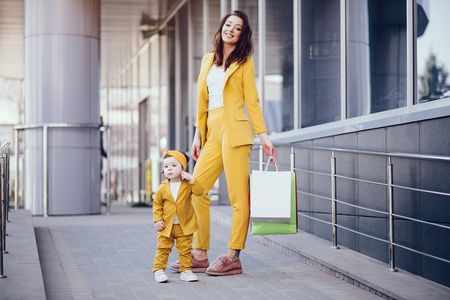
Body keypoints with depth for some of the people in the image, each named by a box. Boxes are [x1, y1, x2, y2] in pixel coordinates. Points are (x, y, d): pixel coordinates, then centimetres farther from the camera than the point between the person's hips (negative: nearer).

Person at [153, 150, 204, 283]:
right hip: (166, 225, 0)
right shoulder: (163, 188, -2)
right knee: (163, 248, 3)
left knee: (185, 249, 7)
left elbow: (199, 191, -18)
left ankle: (186, 270, 18)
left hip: (184, 226, 0)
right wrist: (157, 220, -4)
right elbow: (157, 204, 5)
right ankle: (159, 270, 10)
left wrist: (191, 179, -27)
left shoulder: (187, 185, -4)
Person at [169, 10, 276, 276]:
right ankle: (200, 255, 7)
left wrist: (263, 136, -4)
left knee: (238, 196, -7)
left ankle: (233, 258, -3)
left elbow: (252, 101, 3)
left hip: (234, 131, -6)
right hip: (213, 133, 6)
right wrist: (198, 135, 16)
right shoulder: (208, 60, 20)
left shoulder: (244, 62, 6)